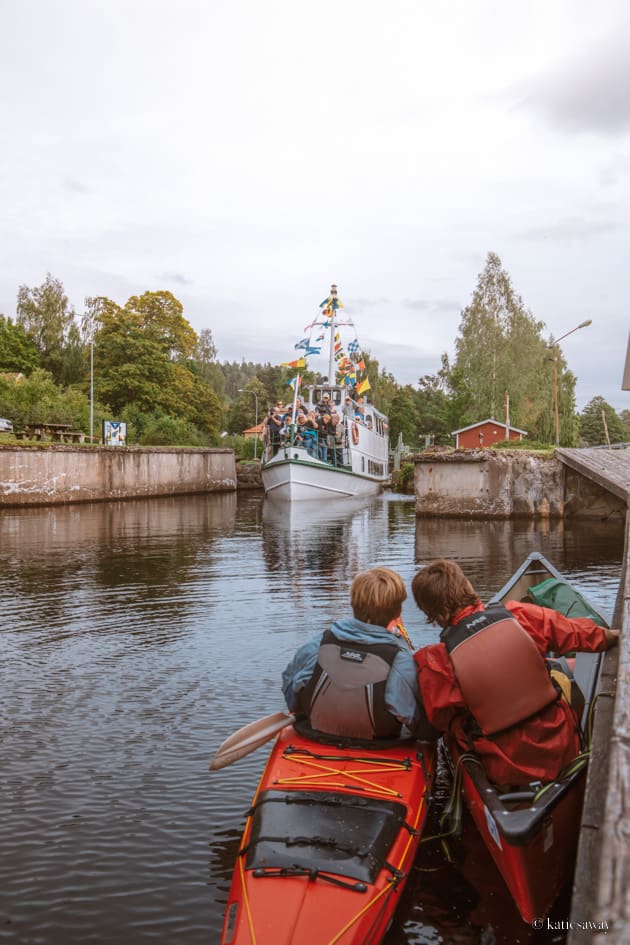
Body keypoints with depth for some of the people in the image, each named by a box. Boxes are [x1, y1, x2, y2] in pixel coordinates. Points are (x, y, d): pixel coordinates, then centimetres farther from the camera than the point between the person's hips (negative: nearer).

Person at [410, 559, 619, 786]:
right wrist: (613, 635, 22)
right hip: (561, 752, 1)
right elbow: (581, 634, 2)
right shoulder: (518, 614, -14)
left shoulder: (435, 661, -20)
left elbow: (442, 720, -9)